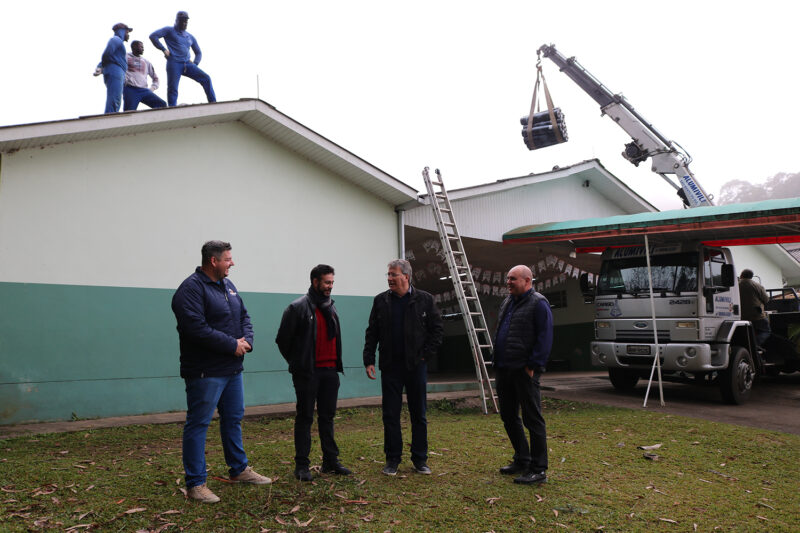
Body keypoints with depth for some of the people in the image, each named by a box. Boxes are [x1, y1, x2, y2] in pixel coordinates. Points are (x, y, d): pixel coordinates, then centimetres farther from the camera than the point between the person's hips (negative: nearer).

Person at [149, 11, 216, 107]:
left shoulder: (190, 37, 23)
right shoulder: (170, 30, 10)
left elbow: (198, 53, 30)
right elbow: (153, 36, 1)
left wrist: (195, 64, 11)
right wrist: (163, 49, -8)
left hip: (187, 64, 4)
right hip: (174, 63, -4)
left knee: (206, 78, -13)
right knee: (173, 89, -12)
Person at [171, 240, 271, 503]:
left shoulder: (227, 285, 12)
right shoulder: (191, 289, -16)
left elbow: (243, 316, 16)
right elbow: (197, 329, -25)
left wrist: (247, 340, -4)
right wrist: (232, 345, -19)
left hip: (232, 368, 9)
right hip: (205, 372, -9)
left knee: (234, 418, 18)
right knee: (198, 424, 0)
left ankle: (239, 469, 33)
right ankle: (195, 484, 9)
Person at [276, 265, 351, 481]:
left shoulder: (331, 308, 14)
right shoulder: (298, 307, -9)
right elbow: (282, 339, -6)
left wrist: (336, 363, 16)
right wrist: (297, 363, 0)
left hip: (330, 371, 6)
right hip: (307, 372, -6)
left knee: (327, 416, 12)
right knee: (305, 418, 1)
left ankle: (330, 461, 20)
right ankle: (302, 465, 9)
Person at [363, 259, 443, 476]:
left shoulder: (424, 300, 0)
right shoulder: (381, 301, 4)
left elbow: (437, 328, 6)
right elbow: (371, 333, 6)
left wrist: (427, 353, -2)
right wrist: (369, 361, -2)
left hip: (416, 365, -1)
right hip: (390, 366, 1)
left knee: (419, 414, 7)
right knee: (390, 415, 5)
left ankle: (420, 459, 20)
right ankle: (392, 459, 17)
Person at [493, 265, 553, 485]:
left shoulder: (538, 303, -9)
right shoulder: (507, 302, 17)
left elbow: (545, 338, -14)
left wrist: (533, 365, -17)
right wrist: (497, 362, 17)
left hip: (524, 371, -9)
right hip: (503, 370, 9)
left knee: (532, 419, -2)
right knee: (508, 417, 15)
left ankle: (538, 469, 6)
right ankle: (522, 460, 29)